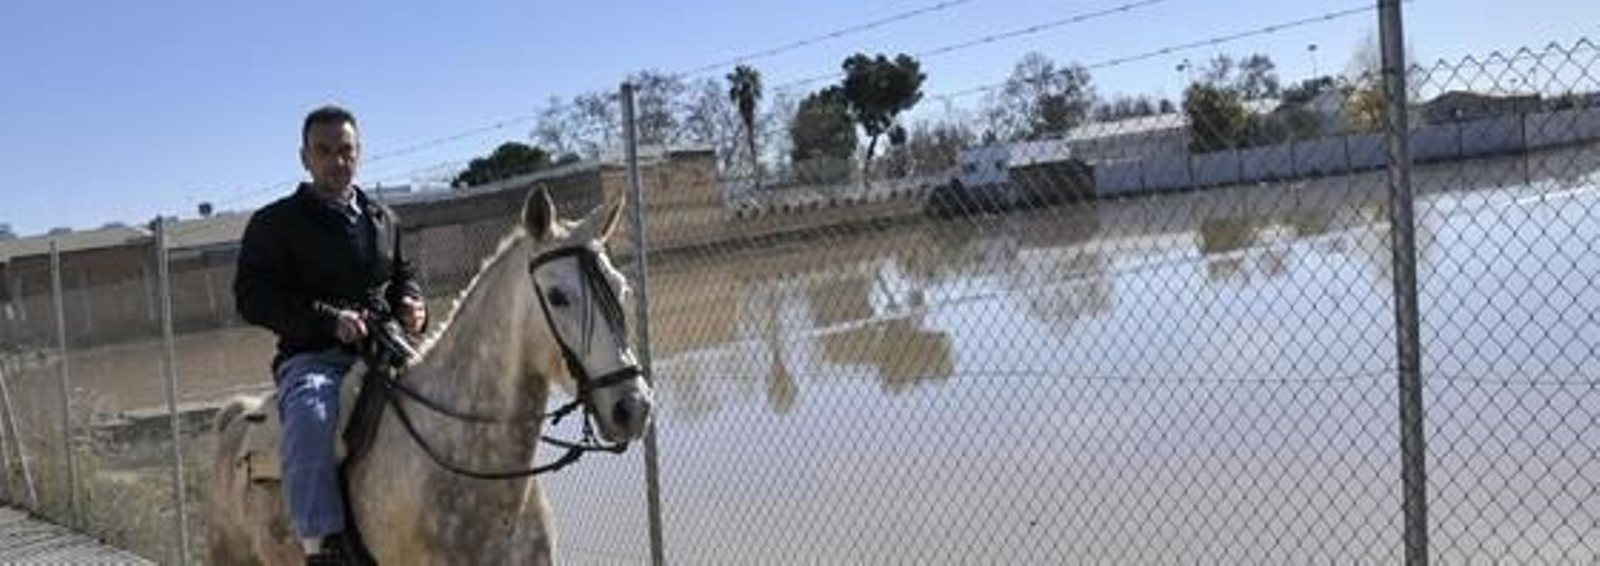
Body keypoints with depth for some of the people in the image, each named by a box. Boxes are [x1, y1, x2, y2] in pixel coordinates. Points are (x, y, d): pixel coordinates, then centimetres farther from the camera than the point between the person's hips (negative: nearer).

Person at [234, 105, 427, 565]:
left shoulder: (384, 220, 20)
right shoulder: (275, 222, 4)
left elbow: (403, 275, 31)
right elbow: (252, 297, -4)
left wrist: (411, 304, 4)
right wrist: (328, 320, -17)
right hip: (312, 358, -5)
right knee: (312, 416, -35)